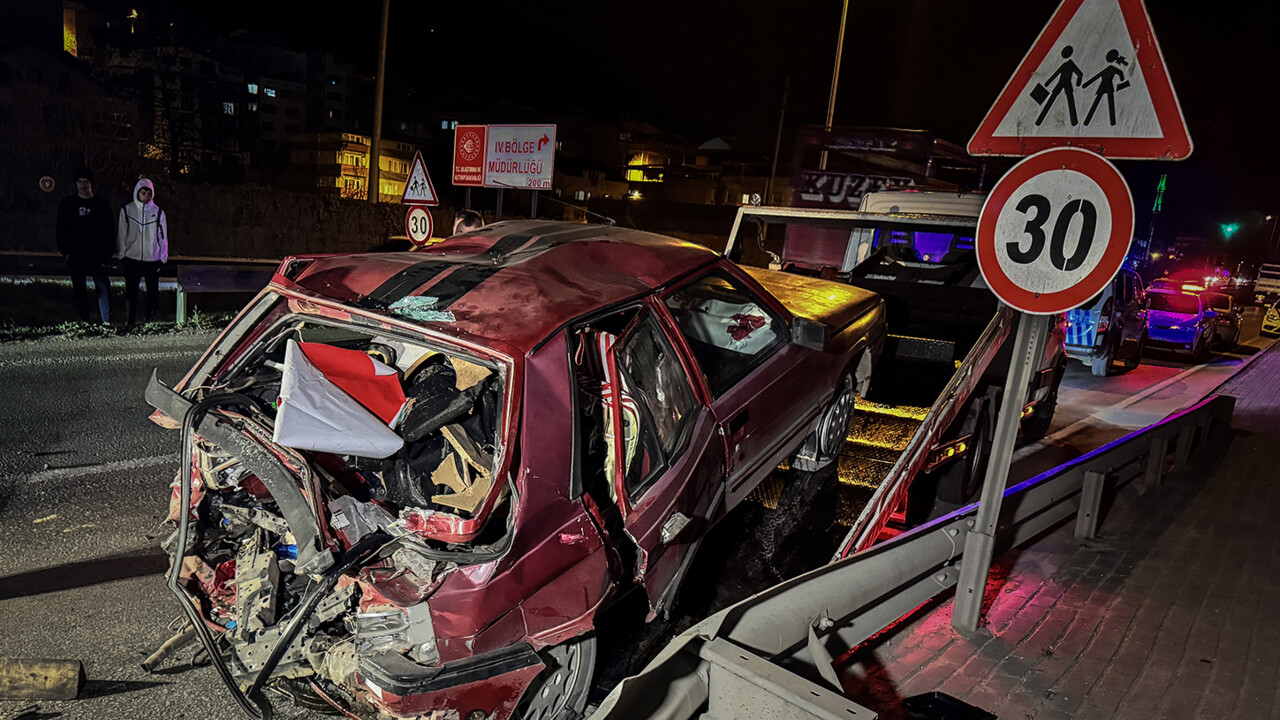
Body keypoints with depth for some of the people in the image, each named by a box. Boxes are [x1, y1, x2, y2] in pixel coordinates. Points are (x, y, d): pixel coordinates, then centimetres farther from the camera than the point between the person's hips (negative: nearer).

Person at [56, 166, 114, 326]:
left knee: (104, 288, -14)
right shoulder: (67, 204, 9)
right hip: (75, 256, 2)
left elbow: (109, 231, 5)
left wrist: (106, 253, -3)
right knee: (78, 291, 6)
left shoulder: (102, 204, 6)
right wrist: (65, 252, 0)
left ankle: (107, 321, -13)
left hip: (96, 255, -2)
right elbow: (61, 230, 10)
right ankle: (84, 322, 13)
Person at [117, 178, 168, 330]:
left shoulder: (158, 212, 3)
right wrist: (122, 254, 2)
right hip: (132, 258, -1)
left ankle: (151, 320, 20)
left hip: (153, 259, 1)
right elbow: (121, 234, 6)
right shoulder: (127, 210, 1)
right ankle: (130, 322, 8)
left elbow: (163, 236, 7)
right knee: (130, 291, 1)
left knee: (153, 291, 7)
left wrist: (163, 258, 4)